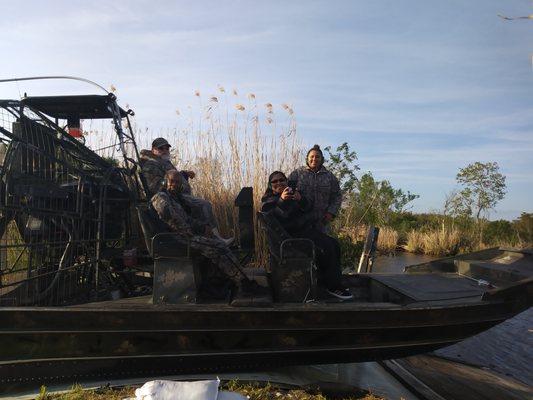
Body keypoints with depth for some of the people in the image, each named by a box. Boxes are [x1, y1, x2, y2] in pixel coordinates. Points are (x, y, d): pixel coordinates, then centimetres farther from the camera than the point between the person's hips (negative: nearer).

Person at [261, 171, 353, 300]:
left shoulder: (293, 192, 21)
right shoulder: (267, 201, 6)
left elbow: (308, 207, 5)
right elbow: (274, 216, -15)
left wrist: (300, 199, -17)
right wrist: (281, 201, -29)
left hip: (308, 229, 7)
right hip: (293, 234, -7)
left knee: (334, 244, -10)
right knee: (326, 248, -23)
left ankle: (334, 282, -2)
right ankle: (332, 286, -14)